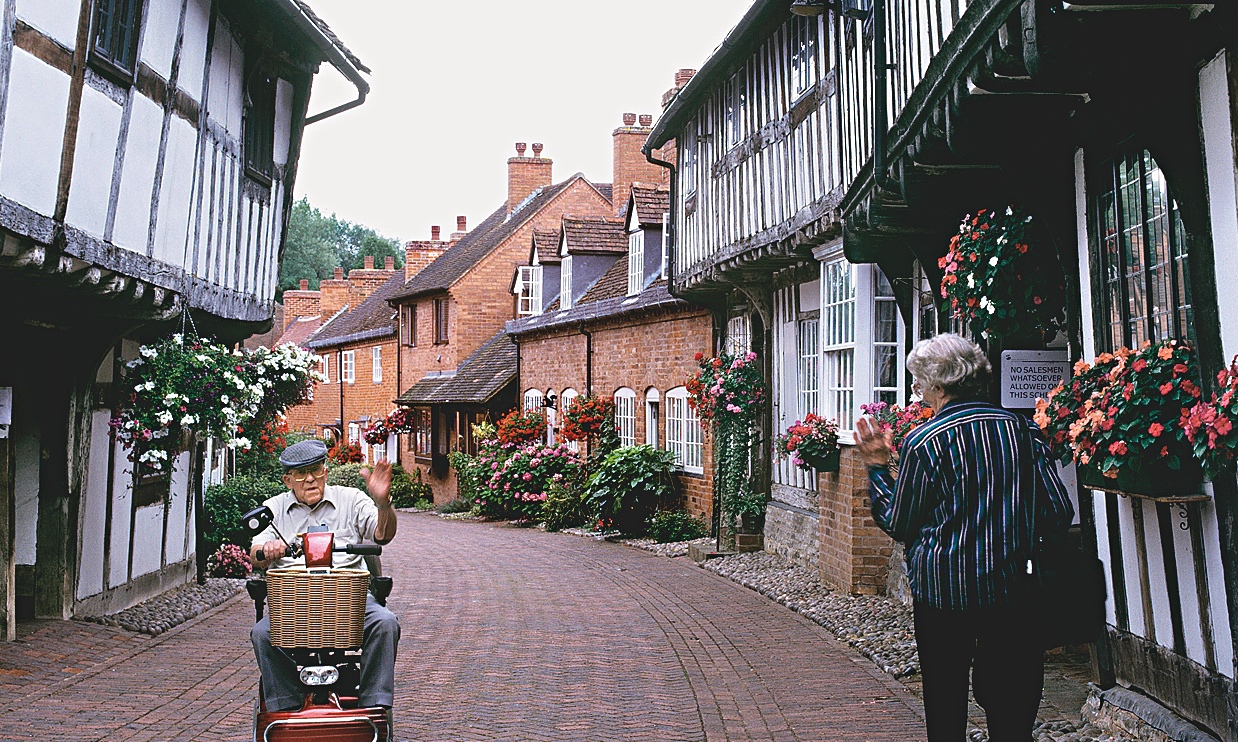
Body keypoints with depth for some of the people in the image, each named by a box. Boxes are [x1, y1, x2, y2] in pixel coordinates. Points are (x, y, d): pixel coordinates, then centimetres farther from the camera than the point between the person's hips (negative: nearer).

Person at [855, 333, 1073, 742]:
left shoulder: (923, 441, -10)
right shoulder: (1021, 428, 0)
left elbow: (897, 524, -1)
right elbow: (1059, 513, 2)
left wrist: (877, 467, 9)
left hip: (943, 591, -3)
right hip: (1011, 586, 3)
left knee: (944, 705, 11)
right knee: (1012, 709, 13)